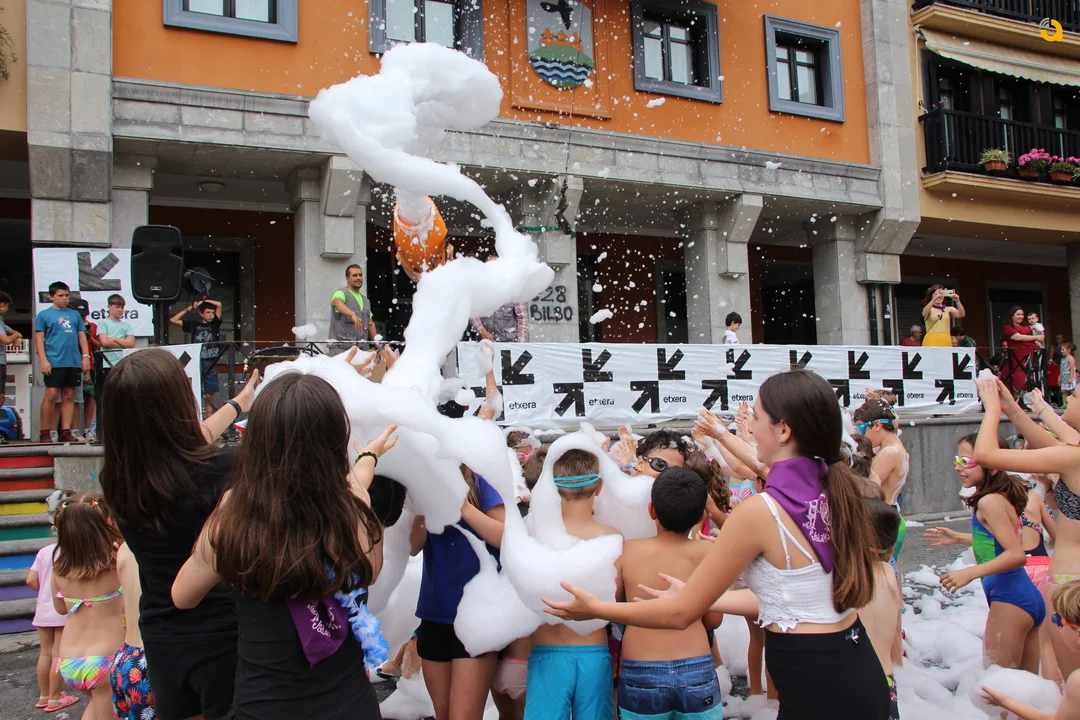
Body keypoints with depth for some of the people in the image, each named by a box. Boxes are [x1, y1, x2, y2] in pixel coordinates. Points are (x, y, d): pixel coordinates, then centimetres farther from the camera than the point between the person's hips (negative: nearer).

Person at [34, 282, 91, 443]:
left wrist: (85, 356, 6)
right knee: (51, 395, -7)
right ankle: (45, 433, 2)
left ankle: (66, 432, 10)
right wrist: (43, 360, -9)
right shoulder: (44, 315, 4)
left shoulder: (75, 314, 15)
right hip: (54, 363, -4)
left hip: (74, 362, 4)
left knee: (69, 396, 6)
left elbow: (82, 336, 16)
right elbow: (39, 339, 0)